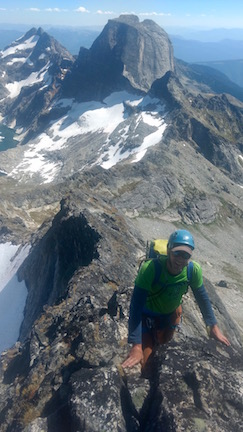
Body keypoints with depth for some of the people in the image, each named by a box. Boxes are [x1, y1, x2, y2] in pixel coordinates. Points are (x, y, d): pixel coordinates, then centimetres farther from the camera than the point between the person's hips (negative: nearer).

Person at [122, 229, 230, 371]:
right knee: (147, 361, -2)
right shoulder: (150, 268, -39)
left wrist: (213, 326, -9)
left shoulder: (193, 270, -26)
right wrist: (136, 346, -43)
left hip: (171, 314, 4)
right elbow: (136, 306, -39)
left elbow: (203, 298, -8)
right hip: (147, 315, -3)